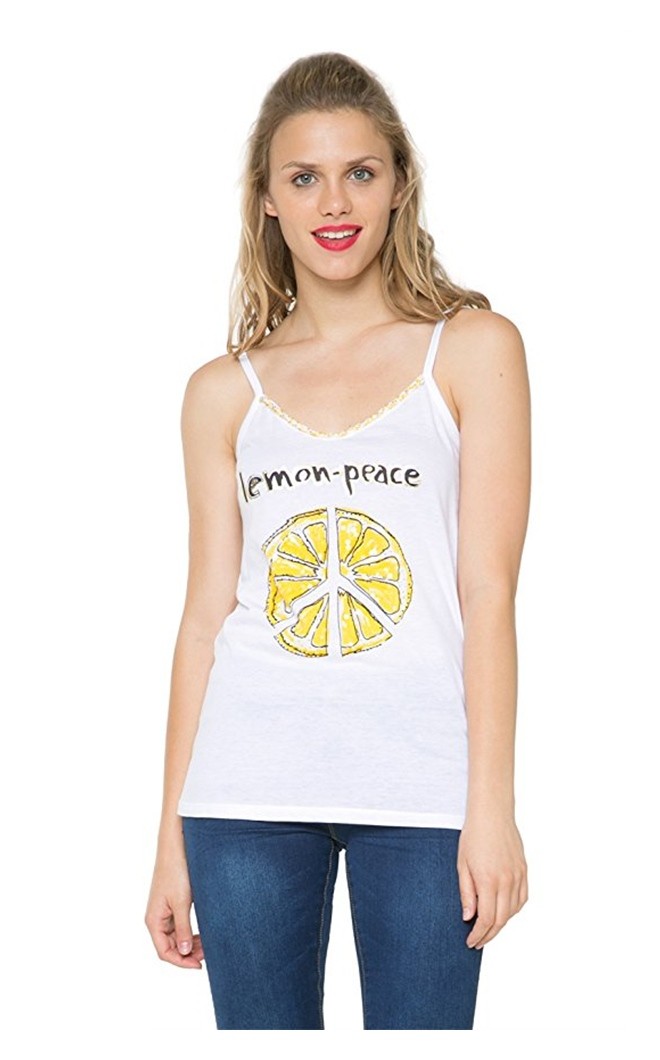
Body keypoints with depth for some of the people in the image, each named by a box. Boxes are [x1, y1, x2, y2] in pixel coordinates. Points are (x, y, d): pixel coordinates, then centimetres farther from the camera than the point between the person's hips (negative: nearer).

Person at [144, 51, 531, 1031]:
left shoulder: (473, 349, 3)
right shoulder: (223, 392, 10)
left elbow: (489, 590, -2)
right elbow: (206, 617, 10)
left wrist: (491, 805, -8)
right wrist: (172, 838, 9)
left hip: (420, 788, -2)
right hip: (249, 790, 2)